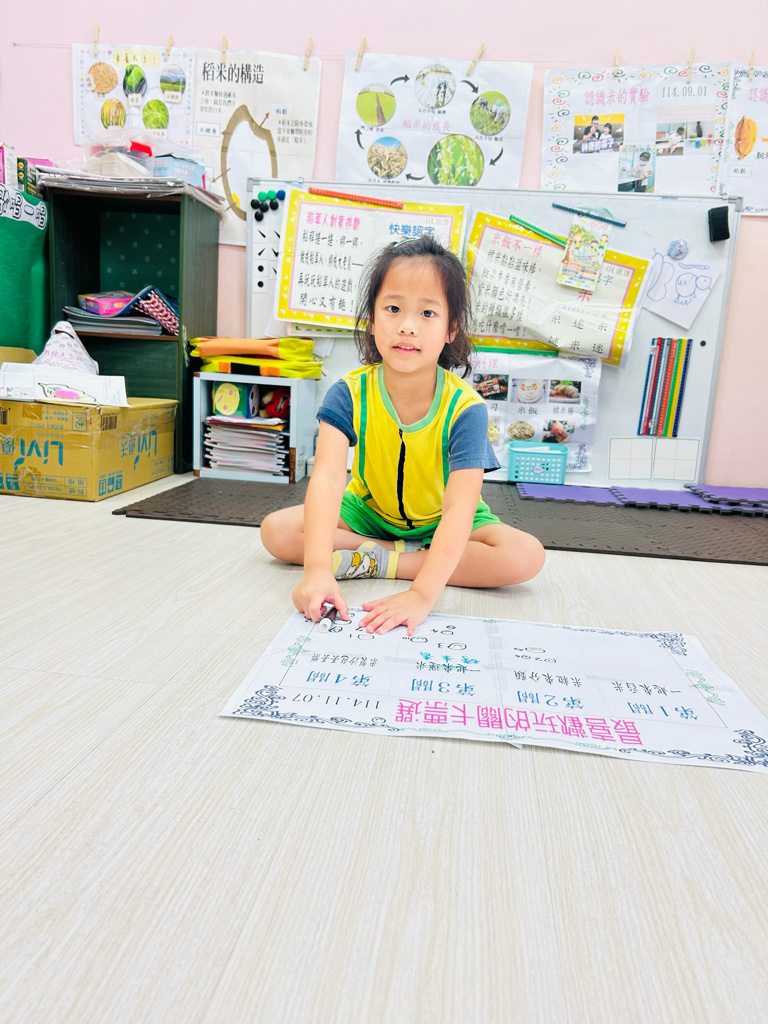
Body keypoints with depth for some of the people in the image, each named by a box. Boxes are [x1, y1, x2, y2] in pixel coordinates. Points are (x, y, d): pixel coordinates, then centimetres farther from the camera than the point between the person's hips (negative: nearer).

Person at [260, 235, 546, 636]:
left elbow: (459, 508, -35)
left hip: (441, 525, -1)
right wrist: (317, 567, -49)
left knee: (527, 555, -26)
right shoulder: (350, 393, -20)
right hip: (368, 512, 1)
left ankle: (376, 562, -23)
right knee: (276, 530, -19)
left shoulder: (465, 407, -26)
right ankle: (403, 555, -17)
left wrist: (422, 594, -48)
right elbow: (327, 476, -34)